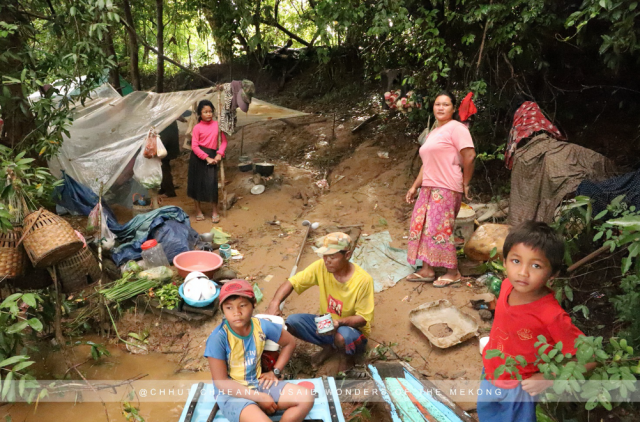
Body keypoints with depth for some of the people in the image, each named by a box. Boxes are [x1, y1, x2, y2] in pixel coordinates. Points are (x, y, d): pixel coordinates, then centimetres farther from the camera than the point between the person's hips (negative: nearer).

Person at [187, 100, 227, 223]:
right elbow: (194, 146, -9)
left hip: (212, 156, 1)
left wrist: (219, 154, -10)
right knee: (197, 182, 6)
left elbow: (224, 141, 5)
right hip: (198, 157, -1)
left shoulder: (217, 125, 2)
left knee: (212, 183, -4)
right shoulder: (197, 127, -4)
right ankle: (198, 210, 20)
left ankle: (215, 211, 9)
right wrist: (206, 157, -15)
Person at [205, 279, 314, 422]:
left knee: (306, 398, -10)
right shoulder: (218, 338, -22)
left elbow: (289, 342, 10)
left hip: (258, 384, 6)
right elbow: (221, 382, -18)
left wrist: (275, 371, 0)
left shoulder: (262, 326, -9)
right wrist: (259, 397, -19)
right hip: (231, 394, -5)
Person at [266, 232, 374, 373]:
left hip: (353, 329, -4)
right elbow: (292, 282, -14)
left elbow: (363, 318, -18)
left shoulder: (363, 280, -25)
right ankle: (328, 347, 8)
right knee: (292, 321, -18)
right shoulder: (321, 267, -15)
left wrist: (339, 322, -38)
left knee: (342, 336, -39)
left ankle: (346, 358, 0)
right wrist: (275, 303, -33)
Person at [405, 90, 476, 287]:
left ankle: (453, 272, 6)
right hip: (428, 188, 9)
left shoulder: (456, 128, -7)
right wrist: (414, 186, 16)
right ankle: (427, 270, 17)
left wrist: (465, 183, -10)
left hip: (446, 189, -9)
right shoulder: (433, 133, 20)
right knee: (421, 227, 8)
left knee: (440, 230, -8)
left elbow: (469, 156, -15)